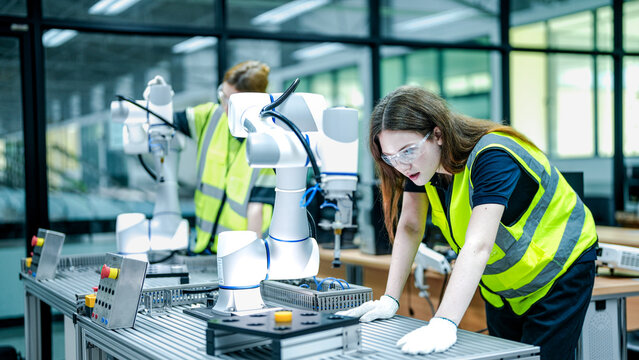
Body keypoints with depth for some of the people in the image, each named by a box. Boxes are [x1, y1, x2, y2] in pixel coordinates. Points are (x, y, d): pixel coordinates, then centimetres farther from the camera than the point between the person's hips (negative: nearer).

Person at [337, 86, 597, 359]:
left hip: (557, 272, -6)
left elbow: (477, 246, -46)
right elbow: (410, 227, -8)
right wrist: (389, 300, -15)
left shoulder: (492, 158, -34)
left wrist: (443, 323, -56)